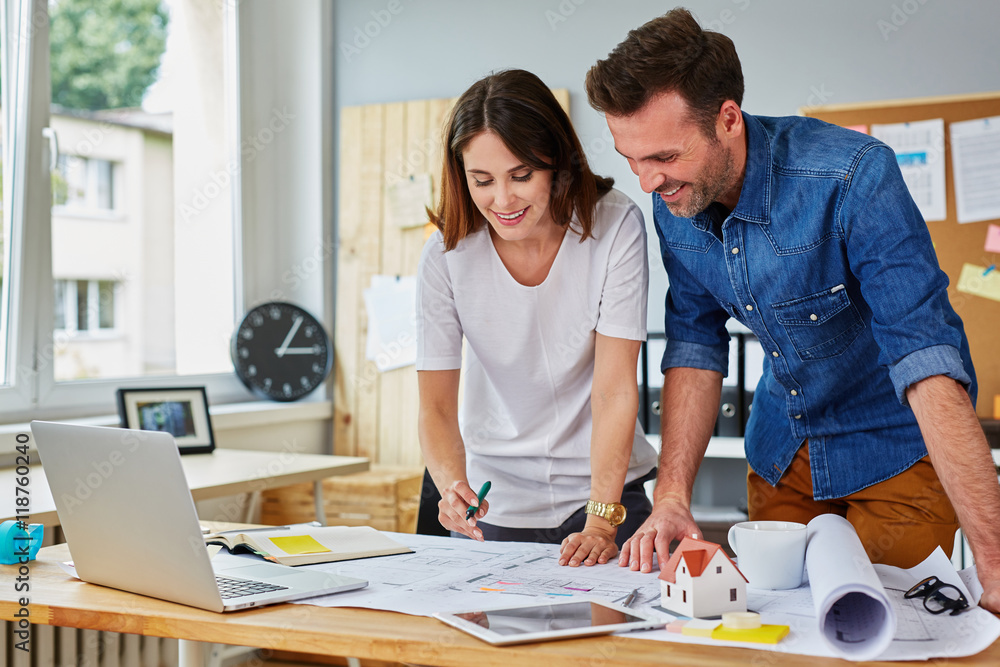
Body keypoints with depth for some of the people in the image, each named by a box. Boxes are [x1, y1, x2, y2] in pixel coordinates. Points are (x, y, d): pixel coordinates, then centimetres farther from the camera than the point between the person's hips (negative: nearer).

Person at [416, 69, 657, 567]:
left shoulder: (615, 226, -16)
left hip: (604, 487, -1)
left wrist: (602, 522, -27)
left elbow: (616, 390, -19)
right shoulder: (446, 254, -12)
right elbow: (436, 407, -10)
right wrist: (453, 487, -29)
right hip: (494, 501, 1)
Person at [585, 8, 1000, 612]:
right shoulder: (674, 201, -12)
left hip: (893, 447, -5)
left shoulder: (852, 176, -31)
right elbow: (696, 345, -2)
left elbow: (929, 361, -37)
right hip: (782, 449, 5)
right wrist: (672, 498, -13)